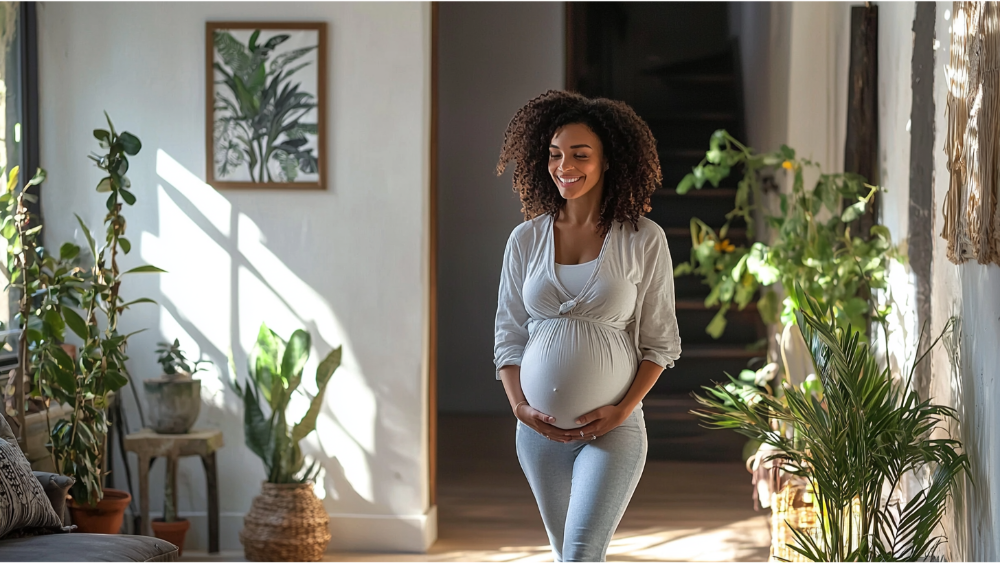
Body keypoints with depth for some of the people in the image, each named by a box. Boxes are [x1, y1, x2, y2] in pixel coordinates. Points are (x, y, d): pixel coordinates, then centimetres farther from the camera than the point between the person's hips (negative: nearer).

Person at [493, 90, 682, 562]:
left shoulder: (643, 241, -5)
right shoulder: (526, 239, 3)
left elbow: (660, 342, -1)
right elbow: (508, 334, 8)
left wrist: (624, 409, -12)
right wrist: (519, 405, -6)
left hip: (613, 429, -4)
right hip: (539, 431, 4)